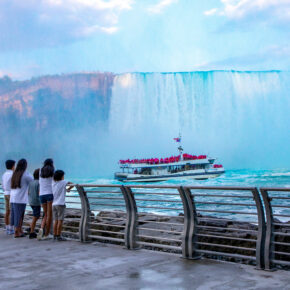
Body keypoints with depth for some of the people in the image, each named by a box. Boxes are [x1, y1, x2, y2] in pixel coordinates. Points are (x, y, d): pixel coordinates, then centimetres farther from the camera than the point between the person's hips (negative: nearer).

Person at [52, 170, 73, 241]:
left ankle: (55, 235, 11)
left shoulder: (53, 184, 8)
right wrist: (68, 189, 17)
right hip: (60, 204, -6)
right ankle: (58, 236, -3)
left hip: (54, 204, 6)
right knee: (60, 221, -3)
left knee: (56, 221, 10)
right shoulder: (63, 182, -6)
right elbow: (72, 184, -1)